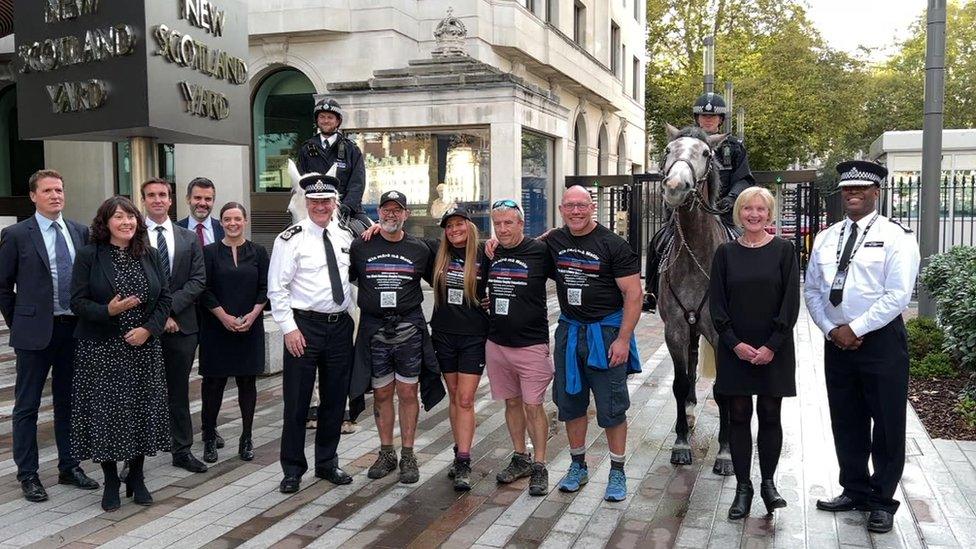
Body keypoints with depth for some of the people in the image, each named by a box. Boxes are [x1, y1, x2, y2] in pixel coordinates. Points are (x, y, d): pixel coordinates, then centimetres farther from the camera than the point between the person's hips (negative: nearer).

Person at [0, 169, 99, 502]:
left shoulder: (80, 232, 6)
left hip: (74, 328, 4)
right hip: (35, 331, -4)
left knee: (68, 402, 14)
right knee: (27, 406, 6)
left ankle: (69, 467, 25)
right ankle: (28, 475, 17)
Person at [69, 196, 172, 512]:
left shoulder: (150, 257, 7)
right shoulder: (89, 256, -2)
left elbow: (165, 298, 6)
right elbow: (78, 301, -6)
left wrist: (149, 328, -9)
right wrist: (108, 311, -23)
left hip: (143, 348, 3)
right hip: (102, 351, -3)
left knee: (142, 411, 7)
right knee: (106, 413, 2)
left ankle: (136, 478, 22)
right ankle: (111, 481, 17)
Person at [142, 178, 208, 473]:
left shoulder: (189, 238, 8)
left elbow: (199, 279, 2)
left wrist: (170, 307, -10)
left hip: (181, 324, 3)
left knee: (179, 390, 11)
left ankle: (182, 450, 21)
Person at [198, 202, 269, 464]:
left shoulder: (258, 252, 6)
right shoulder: (210, 252, 2)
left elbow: (265, 288, 4)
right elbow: (205, 290, -2)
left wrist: (252, 315, -9)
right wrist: (224, 317, -11)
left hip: (250, 327, 1)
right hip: (216, 327, -1)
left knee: (247, 381, 5)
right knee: (214, 382, 1)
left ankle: (246, 437, 14)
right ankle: (209, 437, 13)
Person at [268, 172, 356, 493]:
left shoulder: (345, 236, 9)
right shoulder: (292, 238, -7)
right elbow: (276, 288, -8)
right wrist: (289, 328, -13)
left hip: (340, 325, 5)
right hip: (304, 326, -5)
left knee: (335, 399, 13)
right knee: (297, 401, 2)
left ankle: (327, 463, 29)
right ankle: (293, 470, 17)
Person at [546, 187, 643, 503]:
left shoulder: (613, 245, -10)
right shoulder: (554, 241, 5)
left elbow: (634, 293, -12)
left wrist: (623, 339, -17)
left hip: (606, 331, -5)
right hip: (569, 331, 5)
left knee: (612, 408, 2)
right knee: (570, 402, 13)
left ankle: (617, 472, 17)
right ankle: (578, 465, 29)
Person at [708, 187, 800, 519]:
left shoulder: (784, 250, 0)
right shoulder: (726, 253, 3)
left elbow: (791, 302, -5)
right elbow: (716, 303, 1)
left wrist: (772, 346, -12)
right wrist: (734, 343, -10)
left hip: (774, 350, -1)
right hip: (735, 350, 1)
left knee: (769, 416, 6)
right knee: (739, 416, 5)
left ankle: (768, 483, 20)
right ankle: (743, 487, 15)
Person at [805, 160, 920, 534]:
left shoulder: (895, 237, -7)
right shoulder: (826, 238, 9)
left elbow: (897, 296, -15)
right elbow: (812, 290, 9)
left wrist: (855, 328, -16)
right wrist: (831, 329, -5)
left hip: (881, 341, -5)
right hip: (836, 342, 5)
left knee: (887, 425, 5)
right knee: (846, 423, 13)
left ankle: (882, 501, 19)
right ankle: (855, 490, 29)